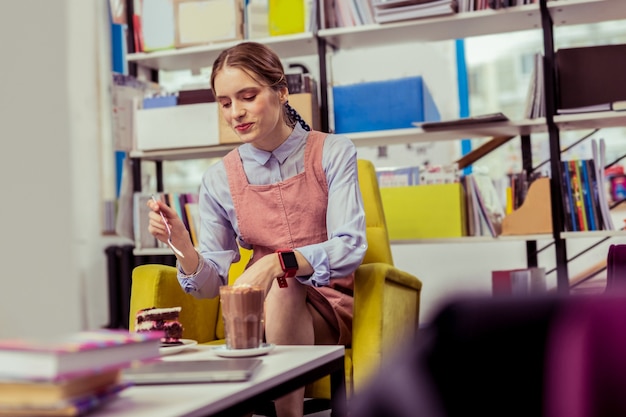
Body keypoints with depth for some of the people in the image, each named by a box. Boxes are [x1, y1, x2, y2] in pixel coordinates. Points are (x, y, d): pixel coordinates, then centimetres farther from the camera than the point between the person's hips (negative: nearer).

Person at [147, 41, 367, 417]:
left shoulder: (333, 153, -3)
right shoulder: (219, 179, 4)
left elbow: (350, 248, -15)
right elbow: (211, 284, 3)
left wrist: (277, 263, -31)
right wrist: (181, 243, -18)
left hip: (328, 305, 0)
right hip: (257, 313, 1)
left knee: (281, 290, -34)